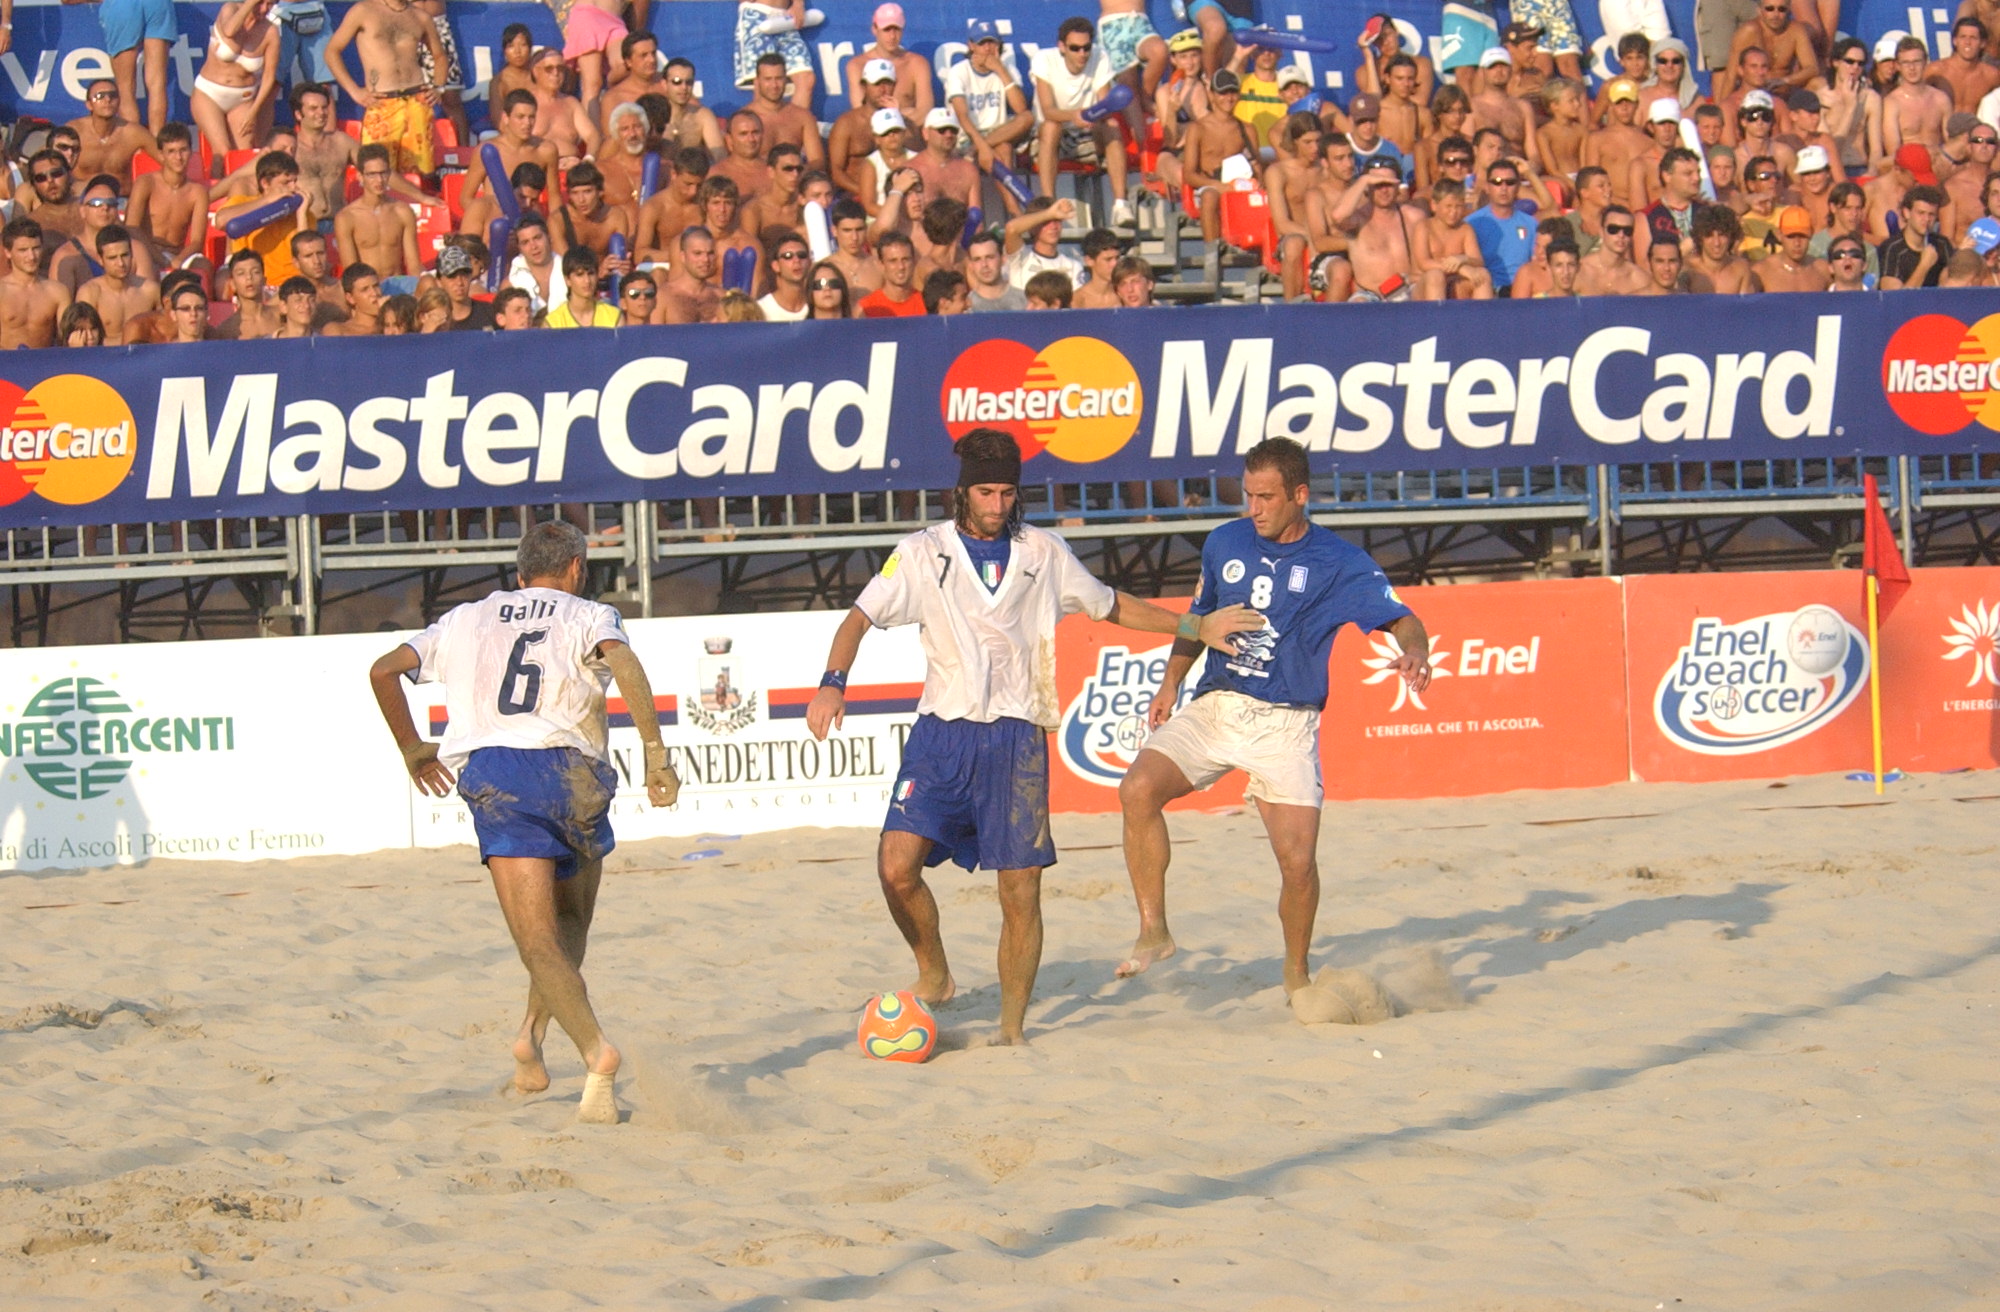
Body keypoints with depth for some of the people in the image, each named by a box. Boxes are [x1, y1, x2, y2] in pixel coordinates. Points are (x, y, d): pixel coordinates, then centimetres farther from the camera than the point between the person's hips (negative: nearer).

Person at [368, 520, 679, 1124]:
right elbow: (623, 662, -8)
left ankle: (596, 1051, -28)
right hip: (571, 773, 0)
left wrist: (411, 747, 33)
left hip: (491, 775, 0)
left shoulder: (465, 620, 24)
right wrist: (655, 751, -14)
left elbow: (383, 671, 19)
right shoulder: (589, 617, 14)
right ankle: (532, 1030, 5)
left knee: (540, 945, -7)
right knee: (570, 923, 24)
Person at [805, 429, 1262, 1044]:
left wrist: (1195, 627, 21)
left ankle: (1013, 1027, 8)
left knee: (1021, 890, -4)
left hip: (1015, 737, 1)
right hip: (941, 732, -1)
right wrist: (833, 682, -20)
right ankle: (934, 974, 9)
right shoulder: (923, 553, 5)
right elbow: (861, 617, -2)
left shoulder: (1043, 553, 10)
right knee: (897, 865, -16)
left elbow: (1111, 606, 24)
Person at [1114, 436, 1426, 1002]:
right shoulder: (1225, 544, 7)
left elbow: (1402, 620, -11)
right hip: (1213, 708, 3)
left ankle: (1296, 973, 16)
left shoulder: (1338, 564, -5)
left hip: (1285, 725, -3)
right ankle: (1153, 932, -11)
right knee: (1138, 789, -22)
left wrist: (1414, 653, -34)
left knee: (1298, 862, -11)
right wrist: (1170, 684, 12)